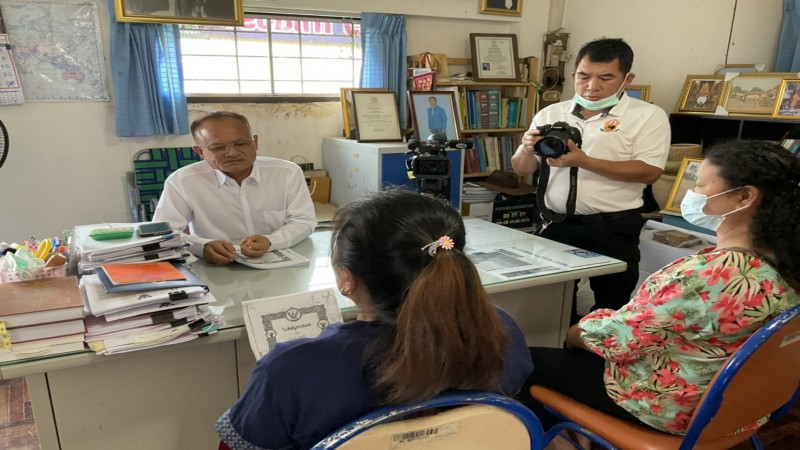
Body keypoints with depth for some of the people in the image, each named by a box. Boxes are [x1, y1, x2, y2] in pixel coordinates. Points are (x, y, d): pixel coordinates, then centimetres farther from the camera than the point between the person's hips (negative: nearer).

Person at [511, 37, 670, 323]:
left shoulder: (648, 116, -3)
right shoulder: (550, 114, 7)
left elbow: (649, 172, -14)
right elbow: (522, 170, 8)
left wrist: (584, 161, -21)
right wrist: (527, 149, -15)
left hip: (613, 229, -3)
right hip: (555, 225, 4)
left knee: (610, 307, 9)